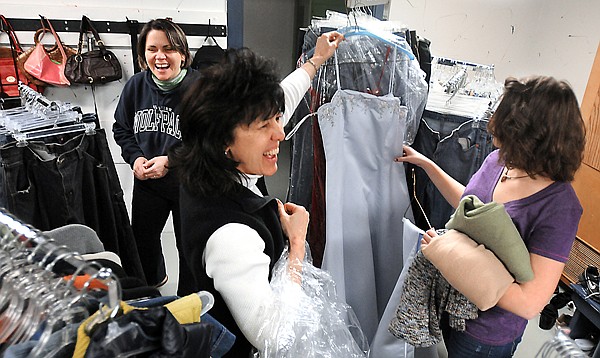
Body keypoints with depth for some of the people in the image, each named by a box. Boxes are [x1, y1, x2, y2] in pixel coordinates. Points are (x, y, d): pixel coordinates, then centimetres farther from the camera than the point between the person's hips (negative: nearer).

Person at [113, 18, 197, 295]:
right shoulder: (135, 86, -4)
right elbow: (121, 128, 9)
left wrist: (171, 161, -23)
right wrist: (135, 158, -8)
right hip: (146, 180, 5)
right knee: (142, 238, 24)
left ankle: (188, 297, 37)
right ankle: (153, 279, 55)